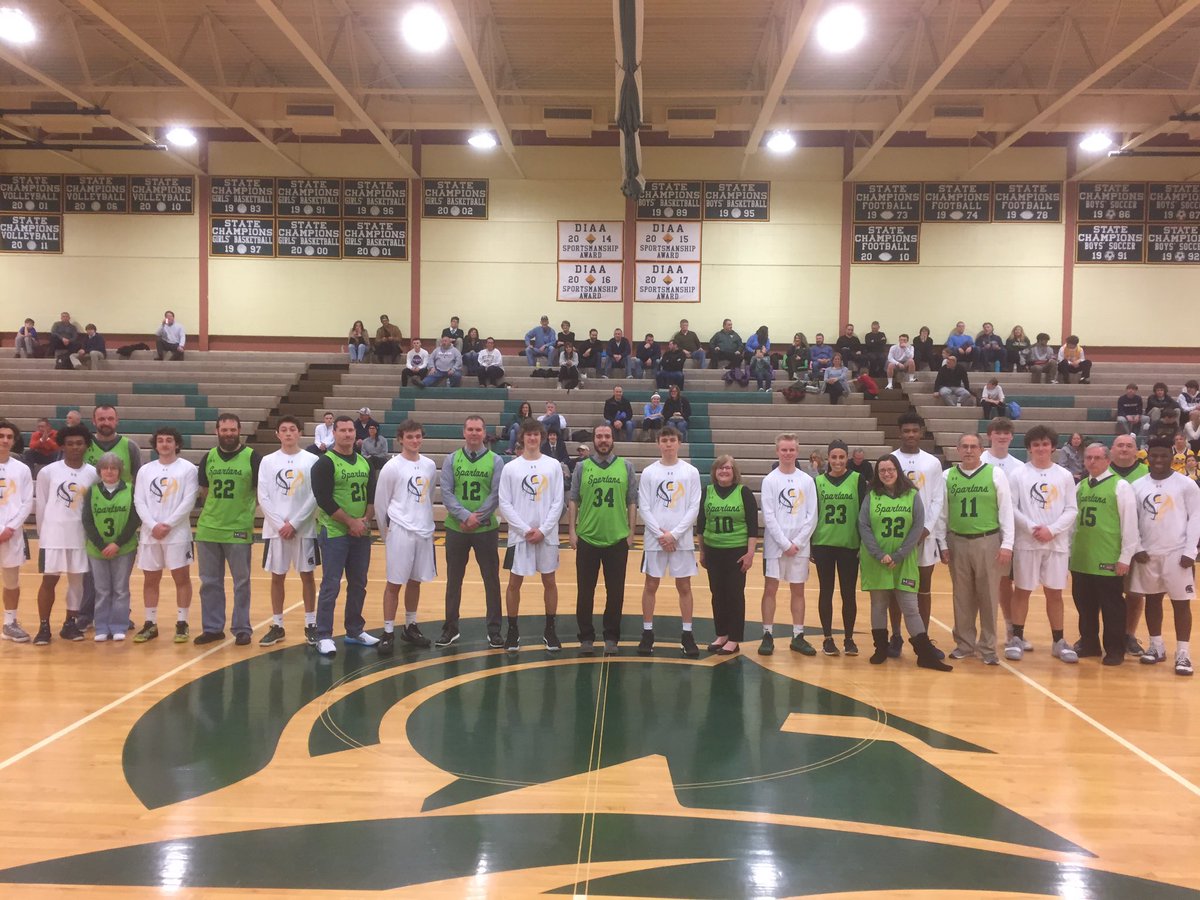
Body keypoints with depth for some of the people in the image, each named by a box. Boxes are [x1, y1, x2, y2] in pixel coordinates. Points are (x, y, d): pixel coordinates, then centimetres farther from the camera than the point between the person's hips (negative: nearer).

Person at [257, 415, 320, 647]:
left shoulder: (312, 460, -1)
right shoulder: (268, 461, 4)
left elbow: (315, 497, -5)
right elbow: (263, 497, 0)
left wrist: (294, 524, -11)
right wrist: (280, 524, -10)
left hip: (304, 529, -1)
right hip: (275, 529, 1)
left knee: (307, 576, 5)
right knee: (277, 577, 7)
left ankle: (310, 625, 14)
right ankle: (277, 626, 16)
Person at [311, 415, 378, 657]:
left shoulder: (364, 463, 11)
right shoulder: (325, 463, -8)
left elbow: (372, 495, 12)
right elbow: (324, 500, -15)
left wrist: (365, 521, -5)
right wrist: (351, 522, -15)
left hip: (361, 533, 6)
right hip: (334, 533, -6)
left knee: (358, 584, 12)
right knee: (331, 586, -5)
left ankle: (354, 631, 23)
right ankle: (324, 636, 1)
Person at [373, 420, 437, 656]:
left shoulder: (430, 465, 6)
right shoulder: (392, 467, -8)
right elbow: (380, 503, -2)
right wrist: (386, 533, 3)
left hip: (424, 531, 5)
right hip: (400, 531, -5)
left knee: (415, 581, 12)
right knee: (395, 583, -1)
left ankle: (410, 627, 25)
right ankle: (388, 633, 5)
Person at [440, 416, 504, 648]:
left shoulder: (495, 461, 1)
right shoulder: (451, 459, 4)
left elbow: (496, 495, -5)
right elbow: (446, 492, -4)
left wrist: (478, 518, -15)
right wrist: (466, 516, -17)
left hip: (486, 529, -1)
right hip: (456, 529, 1)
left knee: (491, 580, 4)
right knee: (454, 580, 9)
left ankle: (494, 630, 13)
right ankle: (451, 628, 20)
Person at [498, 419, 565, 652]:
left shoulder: (553, 466, 2)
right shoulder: (510, 468, 0)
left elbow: (558, 502, 0)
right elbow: (505, 504, -2)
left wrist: (542, 530, -10)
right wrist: (525, 530, -11)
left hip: (547, 535, 1)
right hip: (519, 535, -1)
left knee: (549, 581, 8)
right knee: (514, 582, 3)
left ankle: (550, 630, 19)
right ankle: (513, 631, 15)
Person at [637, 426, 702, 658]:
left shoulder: (691, 472, 1)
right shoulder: (649, 472, 1)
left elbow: (694, 508, -2)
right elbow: (644, 508, -2)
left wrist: (674, 534, -10)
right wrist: (660, 534, -11)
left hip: (682, 540, 0)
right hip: (654, 539, 0)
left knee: (684, 586, 5)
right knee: (651, 585, 6)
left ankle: (687, 635, 13)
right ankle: (647, 633, 15)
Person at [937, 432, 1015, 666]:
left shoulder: (995, 474, -1)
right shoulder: (948, 476, 5)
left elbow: (1006, 510, -2)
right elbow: (942, 512, 8)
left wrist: (1007, 544, -7)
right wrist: (943, 544, 4)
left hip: (988, 542, -2)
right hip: (957, 542, 2)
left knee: (988, 596, 3)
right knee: (962, 596, 9)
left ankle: (988, 647, 13)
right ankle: (964, 644, 20)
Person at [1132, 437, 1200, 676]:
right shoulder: (1137, 486, 5)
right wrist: (1136, 548, -3)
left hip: (1177, 553, -3)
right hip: (1148, 553, 3)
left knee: (1181, 602, -1)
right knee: (1152, 600, 10)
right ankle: (1156, 646, 22)